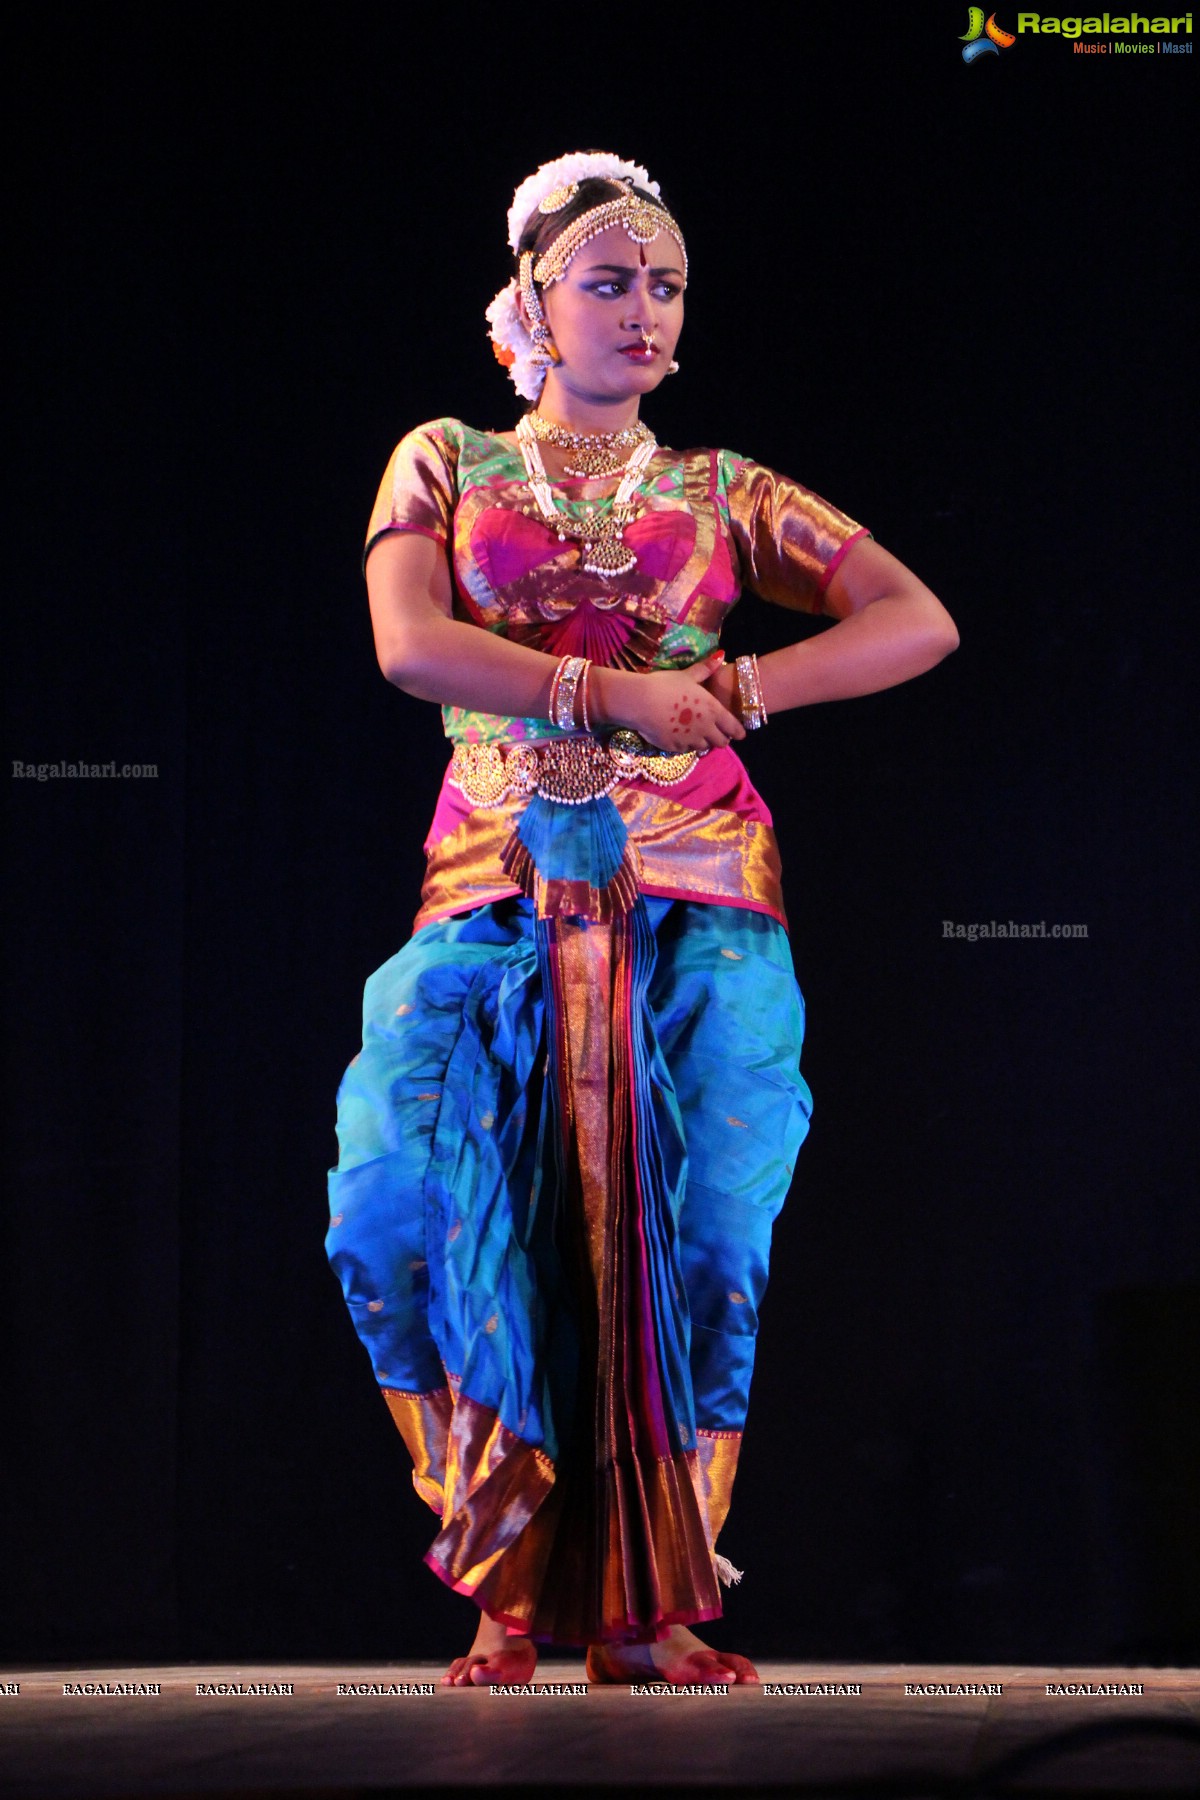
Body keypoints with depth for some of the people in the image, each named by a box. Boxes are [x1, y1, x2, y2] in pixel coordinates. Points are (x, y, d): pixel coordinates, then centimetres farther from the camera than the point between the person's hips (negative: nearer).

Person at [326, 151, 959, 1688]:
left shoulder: (721, 496, 14)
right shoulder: (446, 465, 12)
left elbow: (920, 622, 5)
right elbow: (410, 643, -6)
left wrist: (735, 691, -7)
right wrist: (617, 692, -12)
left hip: (693, 907, 1)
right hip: (501, 896, 0)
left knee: (682, 1229, -11)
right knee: (469, 1217, -12)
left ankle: (648, 1606, -5)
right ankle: (508, 1601, 1)